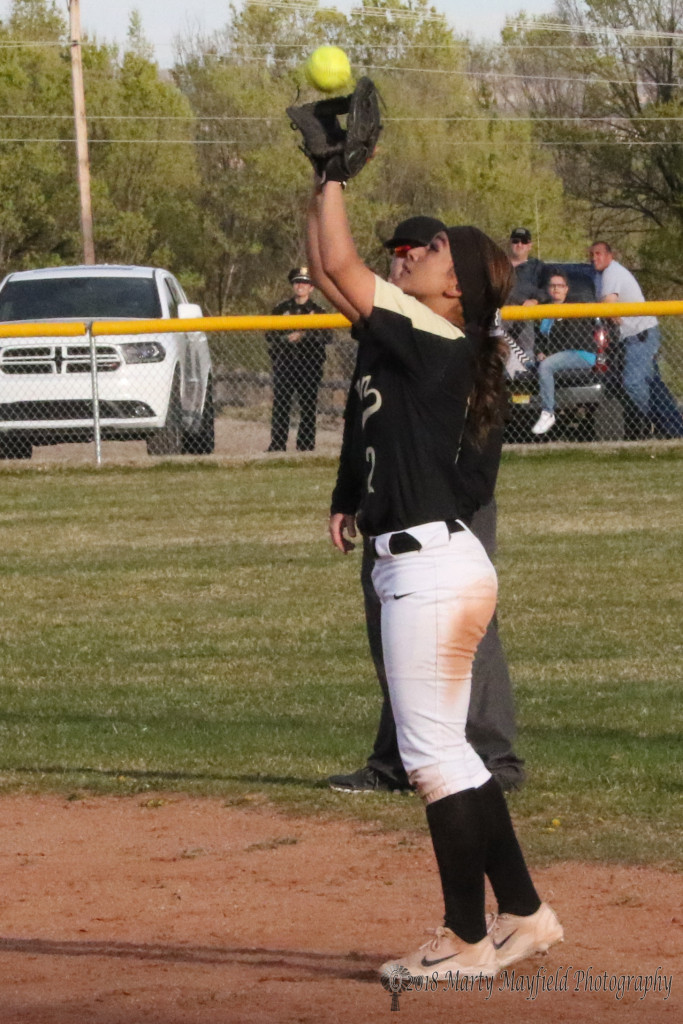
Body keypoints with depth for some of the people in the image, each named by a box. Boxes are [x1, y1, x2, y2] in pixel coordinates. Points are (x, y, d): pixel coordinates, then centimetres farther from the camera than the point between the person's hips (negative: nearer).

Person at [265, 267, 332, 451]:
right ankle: (277, 445, -2)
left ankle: (306, 446, 5)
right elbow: (270, 335, 5)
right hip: (284, 362, 1)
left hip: (309, 362, -1)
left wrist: (304, 336, -16)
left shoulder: (318, 311, 9)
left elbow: (327, 336, -3)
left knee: (308, 406, 0)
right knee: (280, 405, -4)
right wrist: (286, 338, -13)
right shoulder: (281, 309, 12)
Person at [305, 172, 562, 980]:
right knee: (441, 751, 15)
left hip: (433, 568, -10)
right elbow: (325, 272, 19)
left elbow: (341, 266, -13)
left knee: (432, 752, -5)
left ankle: (467, 940, 1)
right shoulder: (403, 338, 12)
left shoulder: (437, 340, -12)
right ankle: (523, 914, 21)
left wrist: (334, 183, -4)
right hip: (416, 569, 10)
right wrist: (321, 191, 13)